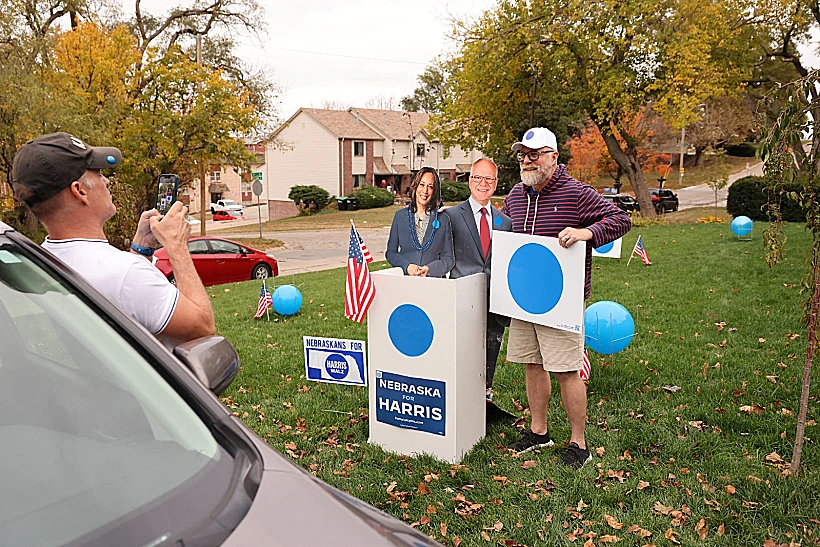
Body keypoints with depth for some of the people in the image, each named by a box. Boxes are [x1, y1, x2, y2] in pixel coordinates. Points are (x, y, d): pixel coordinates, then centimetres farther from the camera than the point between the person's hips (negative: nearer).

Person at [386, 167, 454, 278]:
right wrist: (407, 266, -7)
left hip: (433, 281, -1)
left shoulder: (443, 220, 7)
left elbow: (448, 258, 7)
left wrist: (429, 269, -9)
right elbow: (391, 253, 10)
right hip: (404, 279, 1)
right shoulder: (400, 215, 9)